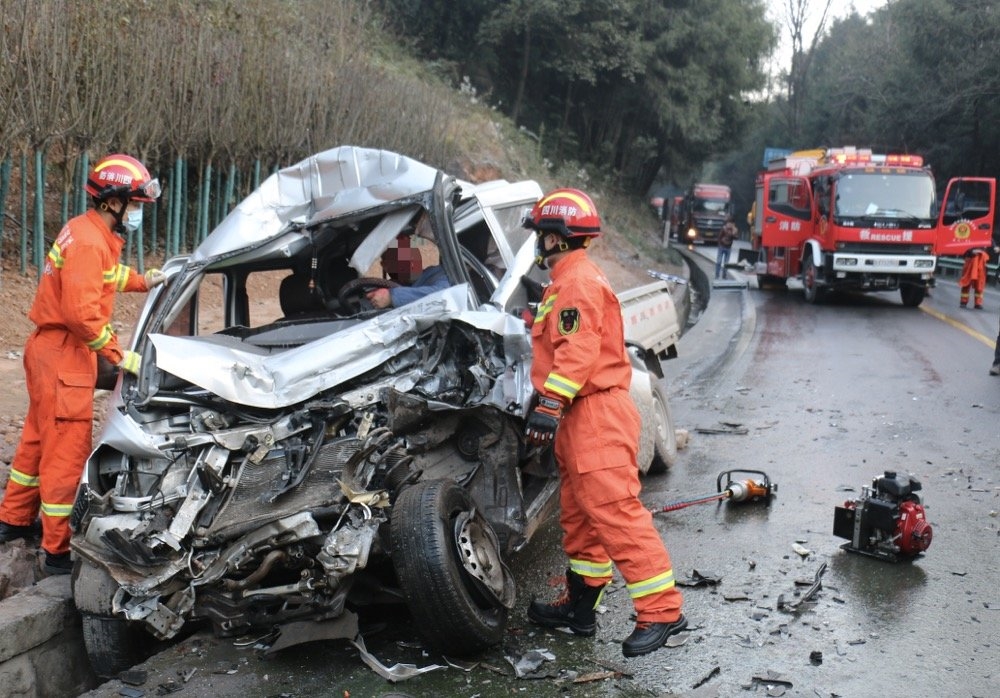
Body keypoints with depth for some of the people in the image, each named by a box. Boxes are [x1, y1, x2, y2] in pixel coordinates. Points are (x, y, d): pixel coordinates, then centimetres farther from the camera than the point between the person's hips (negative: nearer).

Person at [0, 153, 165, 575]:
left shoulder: (90, 232, 10)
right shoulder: (88, 241, -21)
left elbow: (105, 275, 30)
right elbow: (82, 312, -28)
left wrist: (144, 281, 22)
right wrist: (120, 355, -24)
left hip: (51, 350, 10)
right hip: (64, 355, -10)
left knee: (39, 439, 21)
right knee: (67, 451, -6)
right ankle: (58, 551, 0)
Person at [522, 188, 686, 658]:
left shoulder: (579, 281, -14)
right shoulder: (566, 282, 20)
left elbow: (578, 351, -24)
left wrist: (550, 405, -26)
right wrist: (549, 405, 26)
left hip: (598, 416, -11)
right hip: (579, 419, 11)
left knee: (615, 511, -12)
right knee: (579, 514, 16)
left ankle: (661, 611, -10)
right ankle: (579, 606, 26)